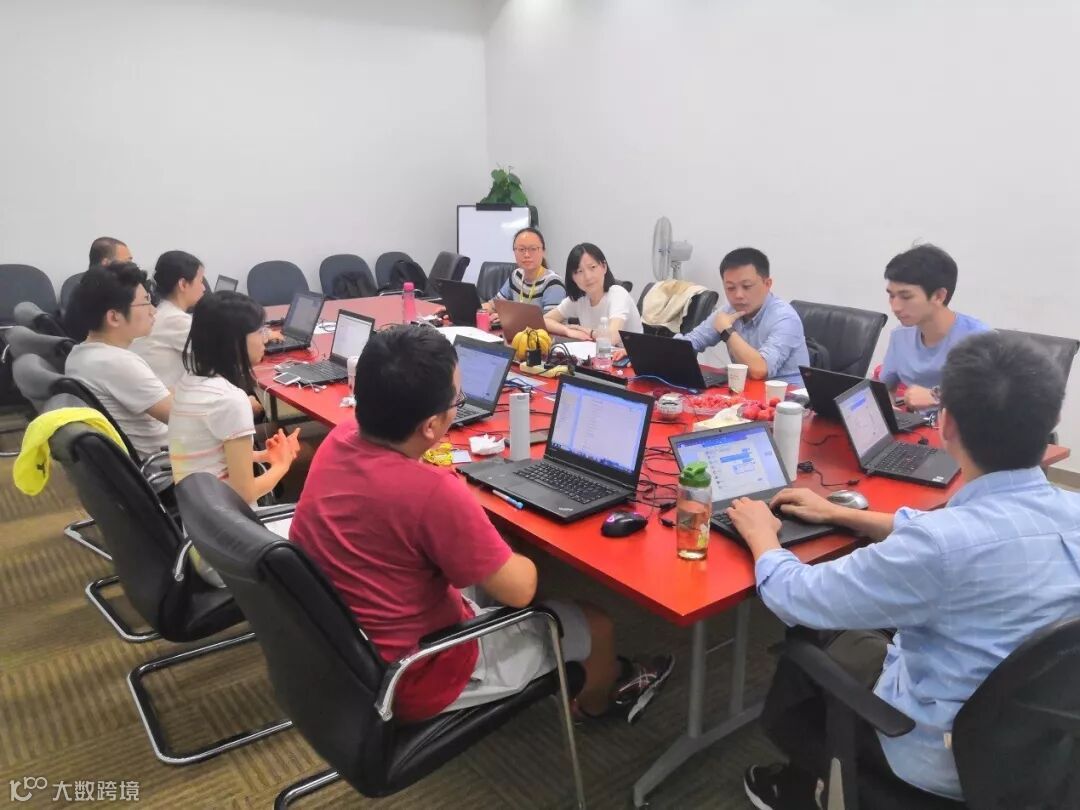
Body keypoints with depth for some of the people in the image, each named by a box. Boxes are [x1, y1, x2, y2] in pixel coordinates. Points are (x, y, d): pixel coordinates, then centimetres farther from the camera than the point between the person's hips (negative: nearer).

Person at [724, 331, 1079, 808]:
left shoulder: (943, 543, -35)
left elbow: (795, 599, -23)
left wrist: (762, 536, -3)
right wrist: (840, 515, 13)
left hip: (943, 758, -6)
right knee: (854, 630, 23)